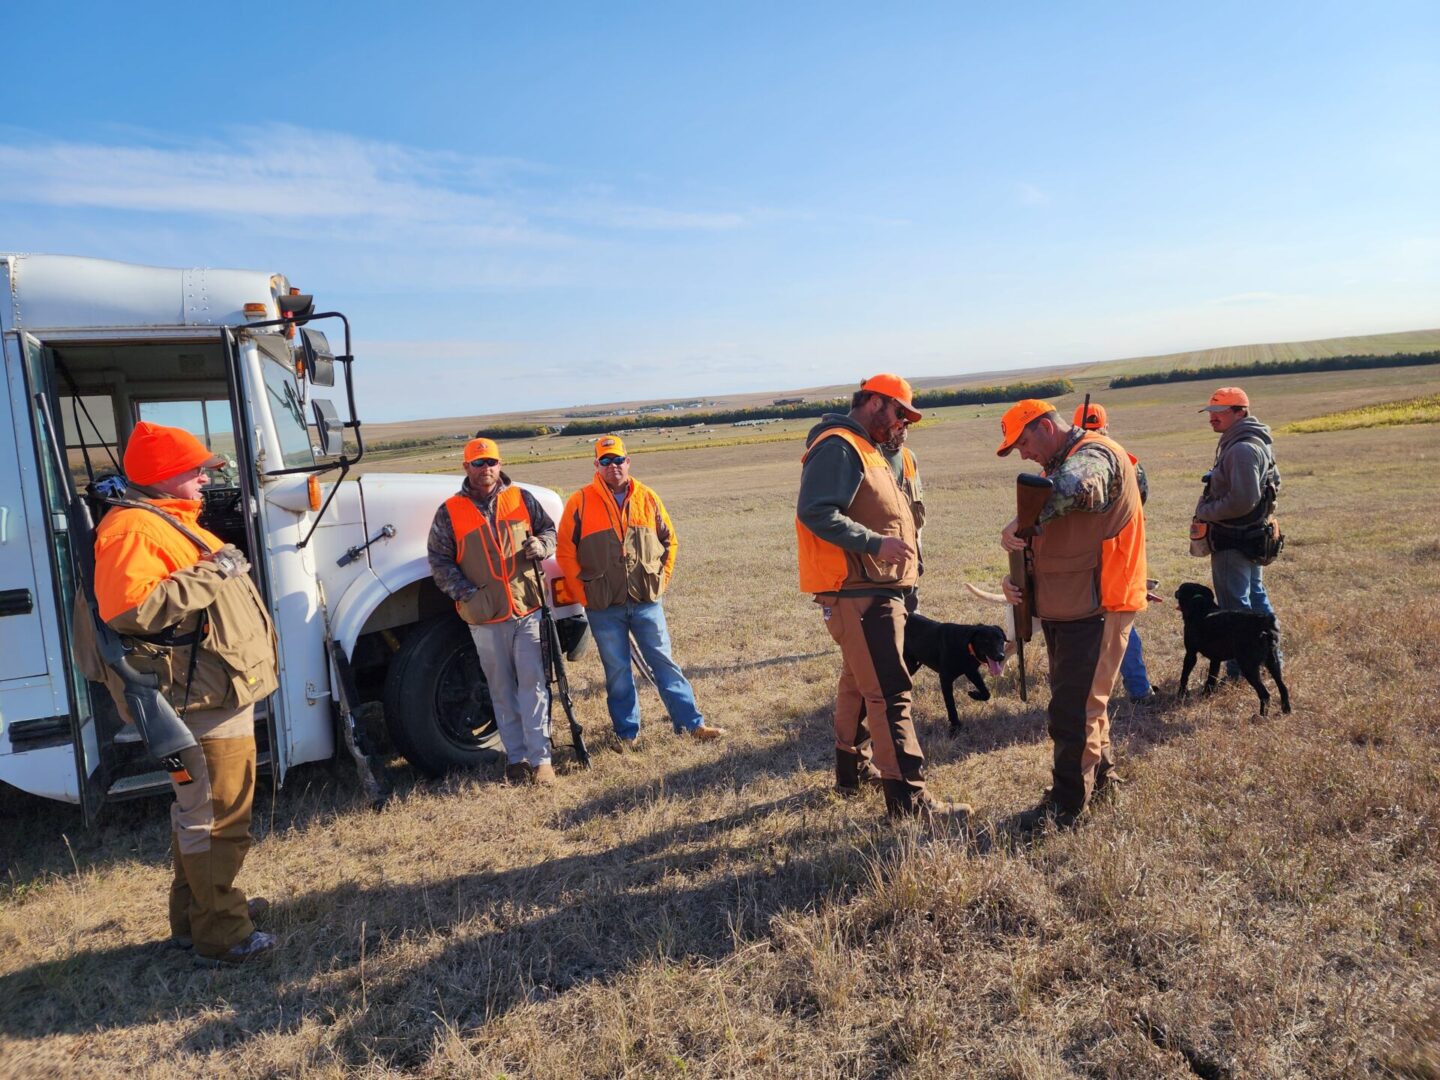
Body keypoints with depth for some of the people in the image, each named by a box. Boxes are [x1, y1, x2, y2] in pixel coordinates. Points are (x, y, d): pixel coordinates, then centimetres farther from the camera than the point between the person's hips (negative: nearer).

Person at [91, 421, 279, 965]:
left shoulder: (171, 522, 19)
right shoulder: (133, 527, -16)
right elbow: (131, 607, -31)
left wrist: (223, 569, 17)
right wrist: (211, 574, -26)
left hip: (216, 693, 12)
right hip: (202, 700, -12)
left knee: (198, 809, 21)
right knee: (215, 817, -3)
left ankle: (195, 916, 36)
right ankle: (219, 933, 9)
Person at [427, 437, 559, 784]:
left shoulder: (521, 498, 6)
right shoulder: (450, 511, 1)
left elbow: (549, 528, 16)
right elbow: (439, 561, 2)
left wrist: (541, 545, -7)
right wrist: (466, 594, -10)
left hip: (528, 610, 1)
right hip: (486, 618, 0)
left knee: (534, 684, -1)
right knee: (502, 690, 9)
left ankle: (540, 759, 5)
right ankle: (516, 758, 20)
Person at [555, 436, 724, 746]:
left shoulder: (647, 498, 5)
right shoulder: (580, 502, -3)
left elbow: (669, 540, 13)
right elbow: (565, 552, -1)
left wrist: (661, 579, 5)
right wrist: (583, 593, -4)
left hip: (647, 601, 2)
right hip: (603, 607, -1)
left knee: (664, 662, 7)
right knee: (617, 671, 7)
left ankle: (691, 723, 13)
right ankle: (627, 732, 20)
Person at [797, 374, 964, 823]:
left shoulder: (864, 449, 20)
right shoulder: (838, 446, -13)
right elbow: (814, 512, -24)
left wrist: (894, 541, 9)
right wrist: (875, 543, -26)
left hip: (872, 588, 11)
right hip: (858, 590, -11)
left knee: (859, 681, 20)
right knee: (889, 692, -10)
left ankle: (853, 769, 35)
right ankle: (907, 797, -6)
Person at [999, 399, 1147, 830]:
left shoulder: (1094, 454, -15)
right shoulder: (1060, 465, 17)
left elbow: (1076, 487, -42)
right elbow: (1047, 536, 18)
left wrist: (1022, 522, -36)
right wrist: (1017, 575, 1)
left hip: (1095, 609, -10)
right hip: (1063, 607, 10)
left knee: (1074, 709, -5)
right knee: (1085, 699, 21)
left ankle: (1066, 806, 5)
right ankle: (1100, 774, 38)